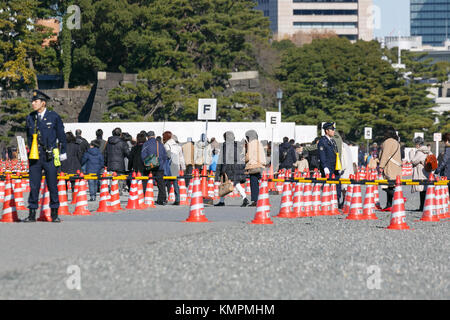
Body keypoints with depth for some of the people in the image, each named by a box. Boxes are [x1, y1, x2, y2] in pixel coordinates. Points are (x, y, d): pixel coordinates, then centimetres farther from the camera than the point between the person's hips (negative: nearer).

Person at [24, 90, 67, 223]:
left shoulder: (54, 117, 0)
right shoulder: (30, 118, 8)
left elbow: (61, 136, 6)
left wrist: (63, 152, 7)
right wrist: (32, 151, 13)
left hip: (50, 157, -2)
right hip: (35, 157, 2)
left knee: (52, 185, 1)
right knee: (34, 186, 1)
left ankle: (54, 215, 9)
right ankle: (32, 214, 6)